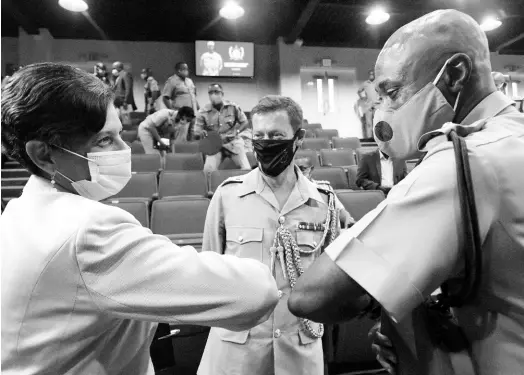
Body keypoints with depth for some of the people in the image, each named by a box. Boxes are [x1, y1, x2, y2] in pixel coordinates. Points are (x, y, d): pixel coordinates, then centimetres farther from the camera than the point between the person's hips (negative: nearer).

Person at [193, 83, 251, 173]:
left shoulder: (233, 107, -2)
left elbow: (245, 122, 7)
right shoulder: (203, 112, -3)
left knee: (246, 169, -16)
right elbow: (196, 134, 0)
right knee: (208, 169, -24)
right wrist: (200, 133, -25)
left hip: (233, 142, 0)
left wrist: (236, 132, -13)